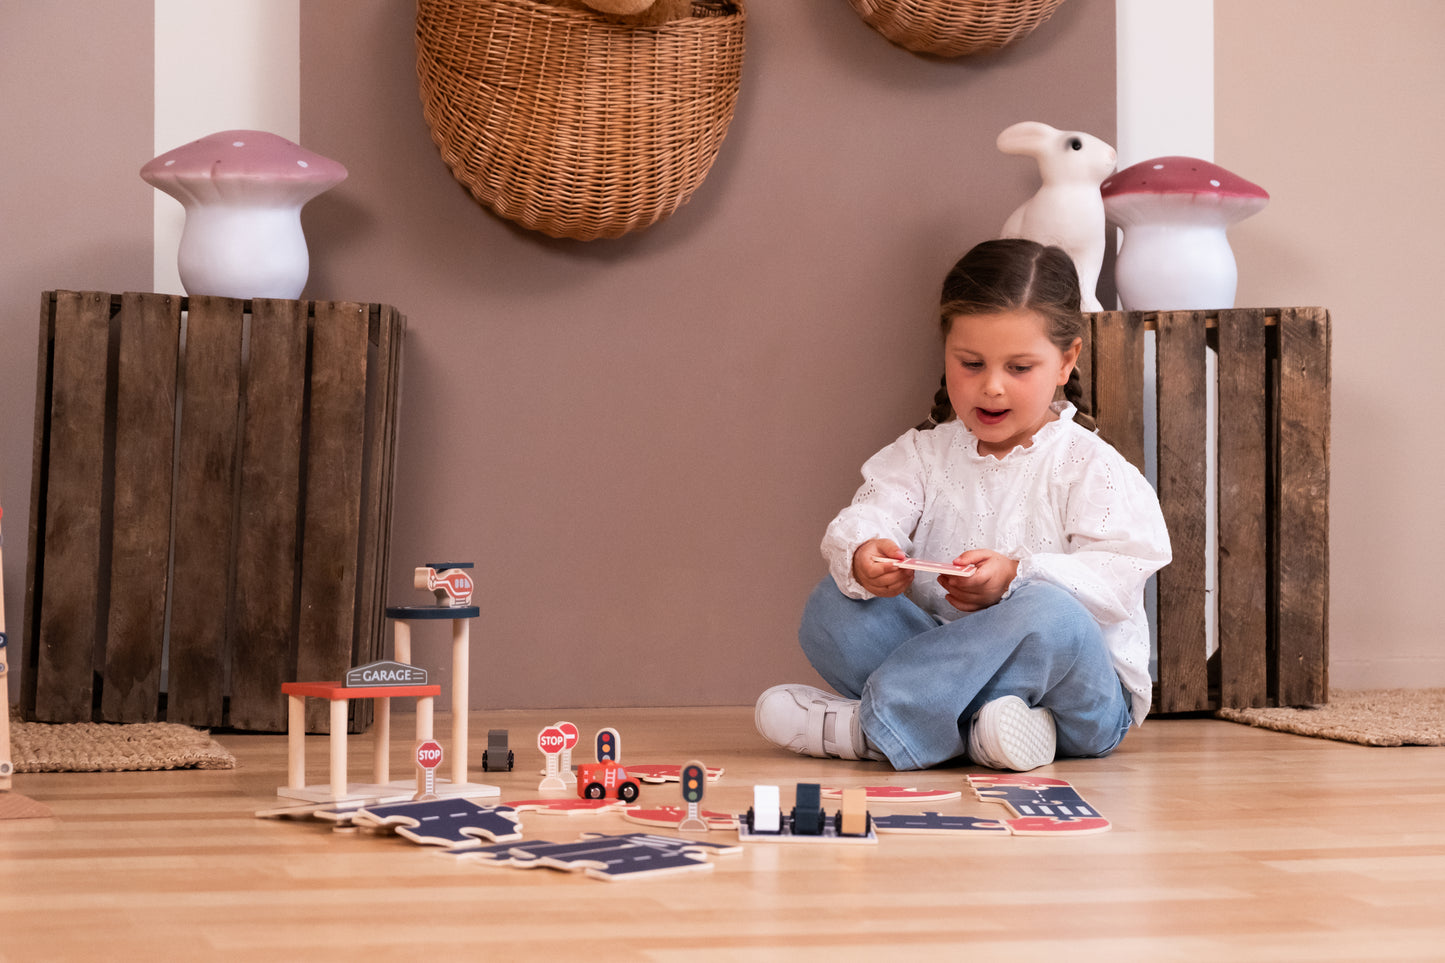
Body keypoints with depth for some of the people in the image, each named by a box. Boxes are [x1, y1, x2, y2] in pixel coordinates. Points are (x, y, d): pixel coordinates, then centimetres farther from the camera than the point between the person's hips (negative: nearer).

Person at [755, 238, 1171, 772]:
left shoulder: (1087, 466, -3)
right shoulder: (923, 453, 10)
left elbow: (1120, 577, -14)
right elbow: (870, 514, -5)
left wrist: (1017, 578, -30)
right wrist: (862, 556, -31)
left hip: (1083, 688, -4)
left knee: (1048, 613, -38)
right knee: (831, 609, -14)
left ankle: (865, 727, -31)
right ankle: (977, 723, -32)